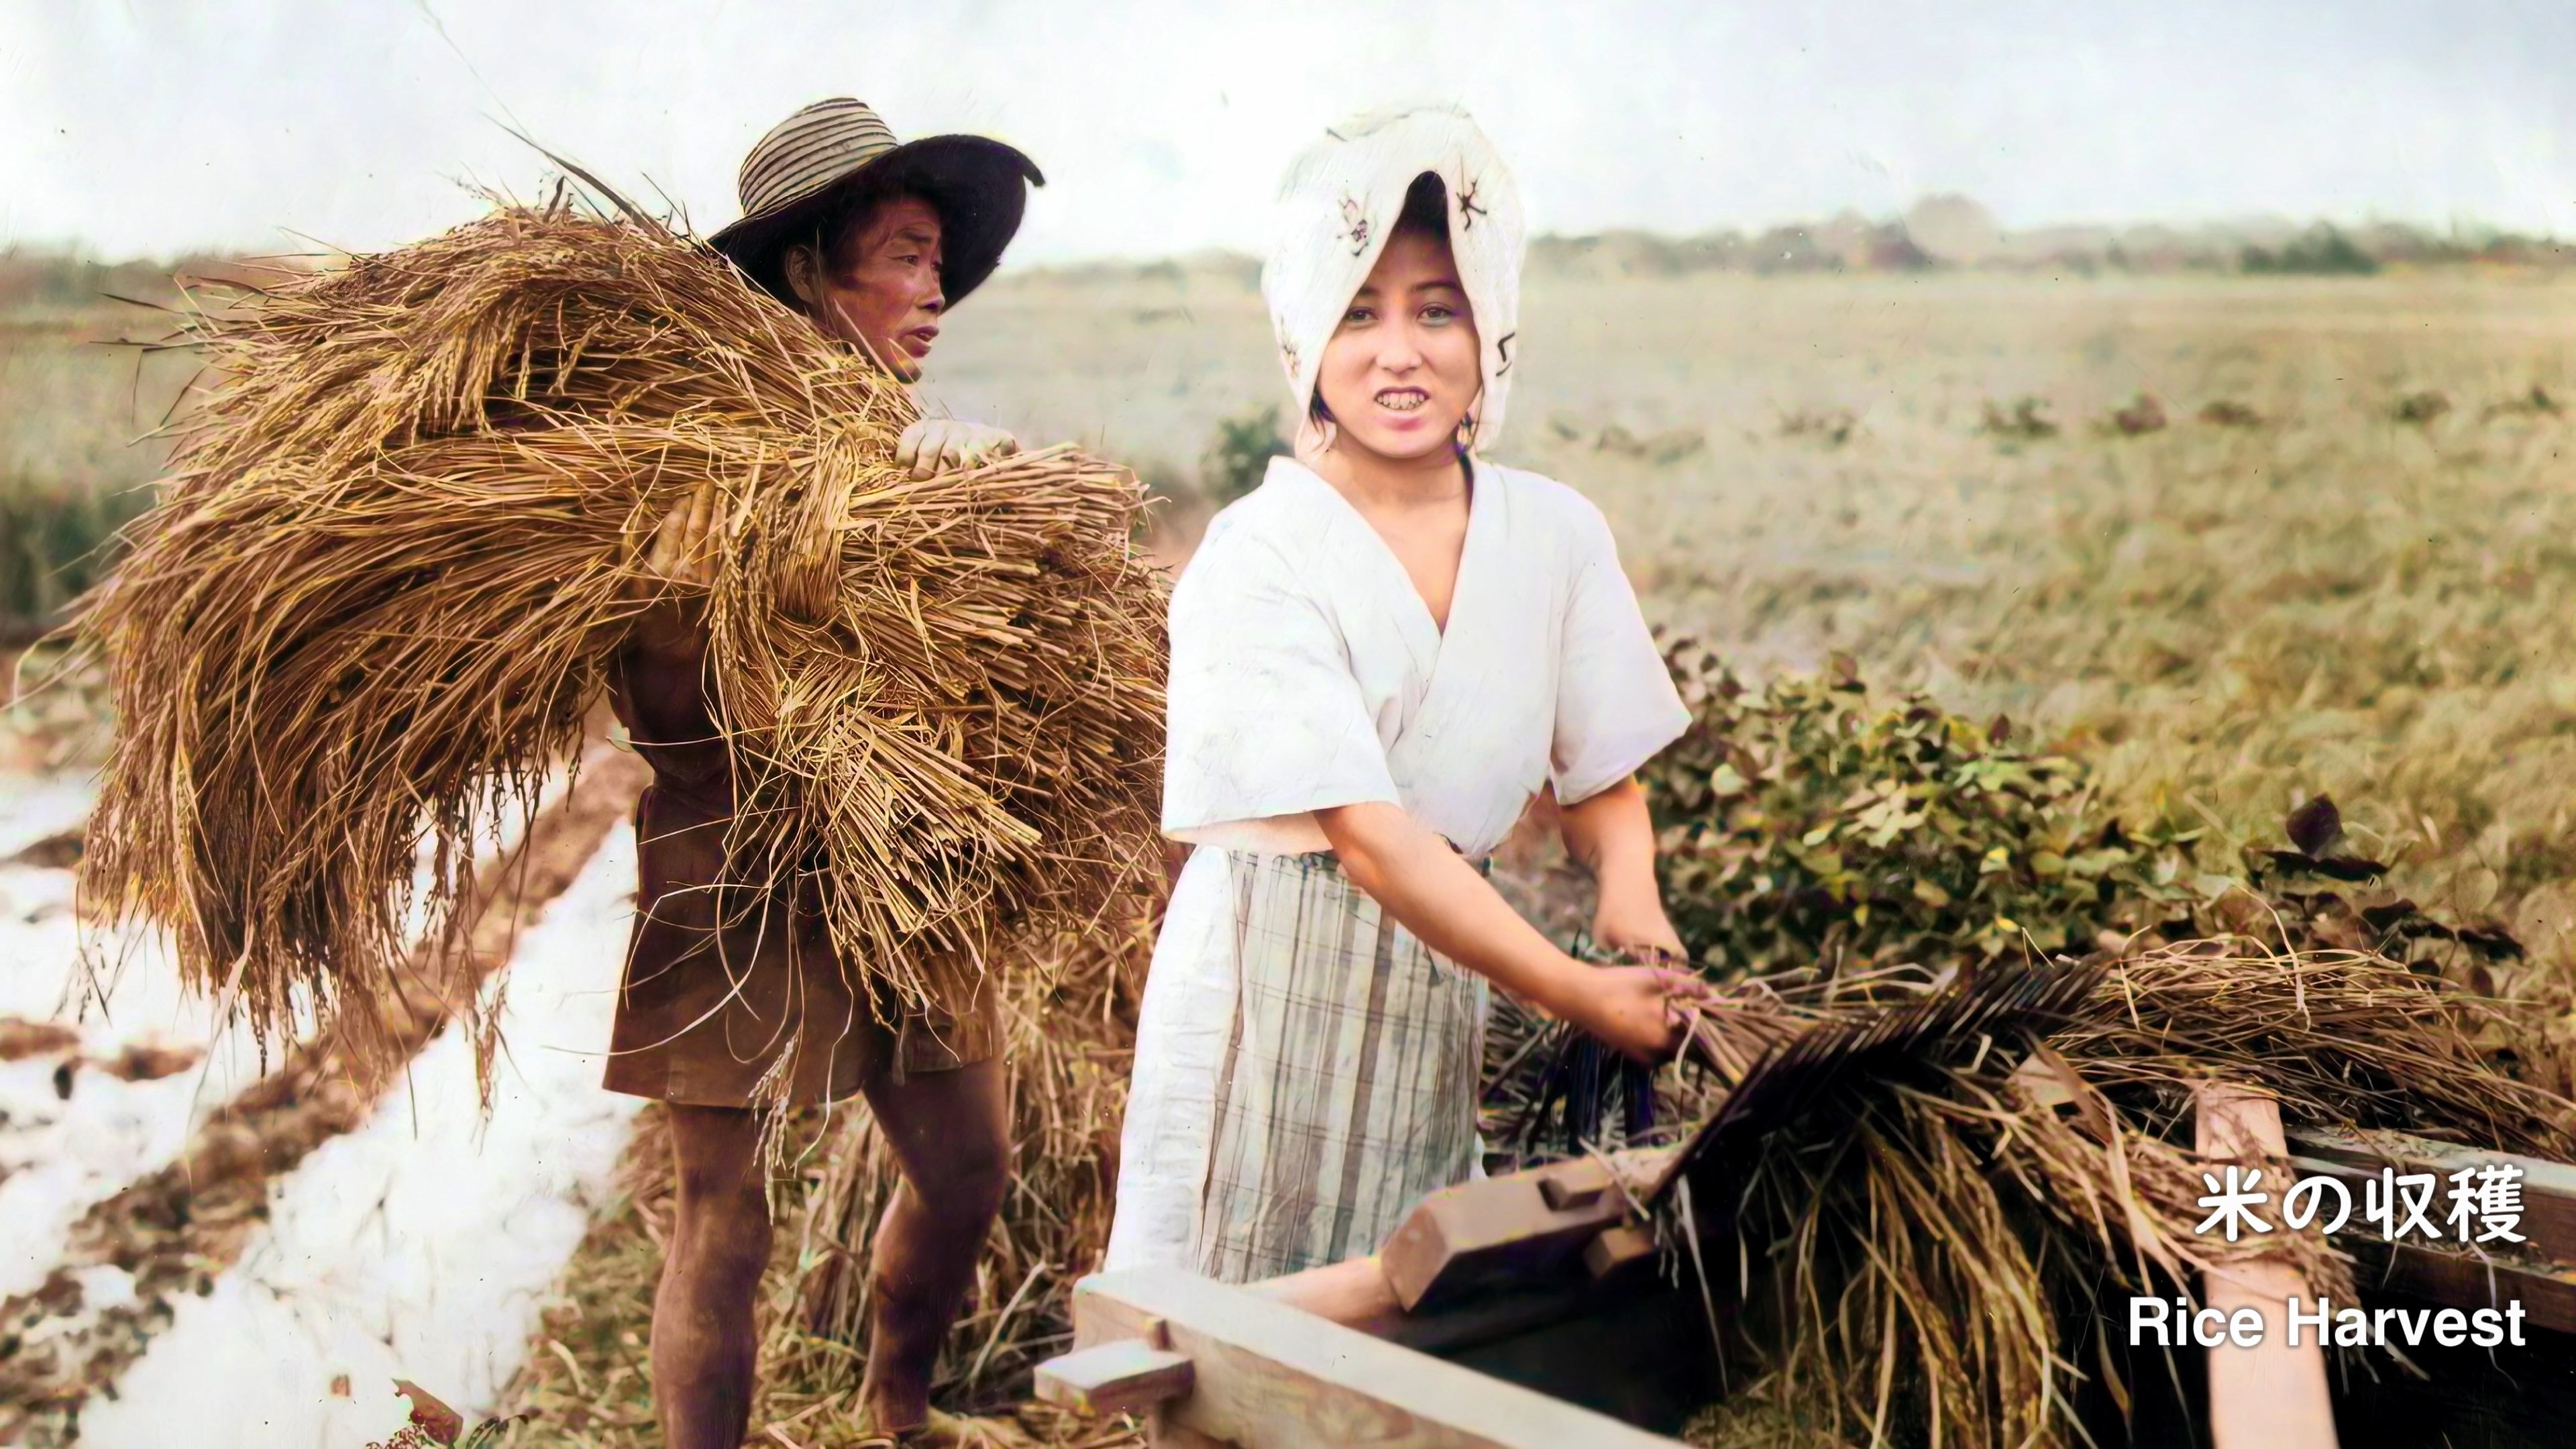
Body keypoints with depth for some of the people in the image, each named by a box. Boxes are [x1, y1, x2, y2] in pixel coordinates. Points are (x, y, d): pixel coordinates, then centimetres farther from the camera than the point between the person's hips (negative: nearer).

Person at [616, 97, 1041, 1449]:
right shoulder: (704, 461, -12)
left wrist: (979, 464, -26)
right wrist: (682, 565, -32)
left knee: (966, 1170, 16)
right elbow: (658, 711, -15)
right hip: (733, 892, -5)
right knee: (722, 1225, 2)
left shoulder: (915, 461, 4)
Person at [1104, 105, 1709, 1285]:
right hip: (1271, 982, -4)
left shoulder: (1556, 534, -1)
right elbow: (1366, 830, -22)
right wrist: (1575, 994, -25)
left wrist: (1633, 910, -15)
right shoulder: (1261, 554, -17)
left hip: (1440, 985, 5)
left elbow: (1603, 778, 5)